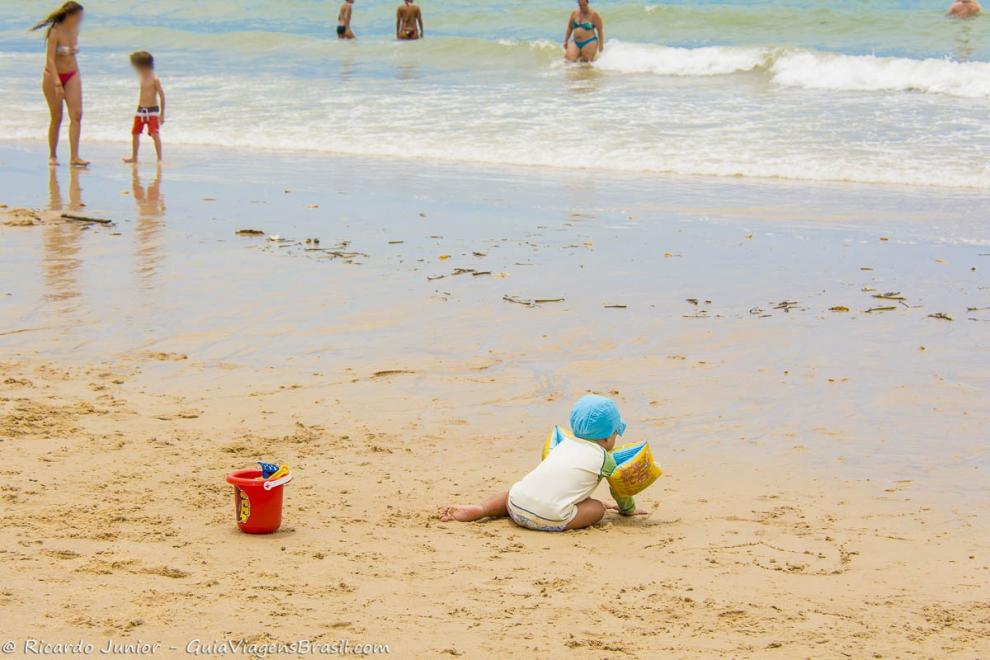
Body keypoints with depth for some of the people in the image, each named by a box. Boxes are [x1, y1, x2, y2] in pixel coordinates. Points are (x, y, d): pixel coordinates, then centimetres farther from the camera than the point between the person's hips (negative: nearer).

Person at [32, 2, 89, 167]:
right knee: (56, 118, 2)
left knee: (76, 115, -9)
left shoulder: (75, 31, 3)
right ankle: (52, 155, 16)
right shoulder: (55, 32, -17)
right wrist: (57, 83, -31)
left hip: (72, 76, 5)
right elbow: (50, 59, -23)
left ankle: (74, 156, -13)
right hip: (53, 76, -5)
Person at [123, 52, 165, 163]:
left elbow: (162, 96, -12)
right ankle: (134, 157, 26)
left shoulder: (154, 80, -12)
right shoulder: (143, 79, 10)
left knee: (155, 134, -15)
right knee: (135, 133, 13)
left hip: (152, 110, -8)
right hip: (141, 110, 8)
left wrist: (162, 114, -12)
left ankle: (160, 158, -13)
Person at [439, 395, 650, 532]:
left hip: (518, 506, 6)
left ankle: (479, 510, 11)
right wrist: (629, 509, 45)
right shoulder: (604, 457, 10)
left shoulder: (565, 442, 27)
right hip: (551, 518, -6)